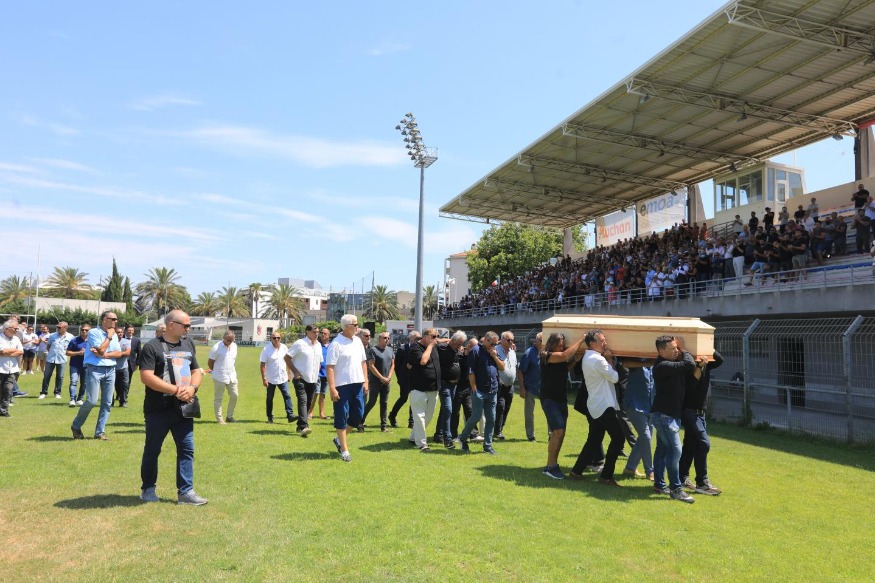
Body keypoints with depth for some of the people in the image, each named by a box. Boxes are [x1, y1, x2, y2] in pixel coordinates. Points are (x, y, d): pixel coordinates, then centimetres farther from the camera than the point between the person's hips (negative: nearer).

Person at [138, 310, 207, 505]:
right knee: (152, 450, 11)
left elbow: (196, 371, 14)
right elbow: (146, 377, -19)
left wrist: (192, 388, -8)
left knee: (187, 449, 3)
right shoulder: (152, 347, -10)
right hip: (158, 410, -5)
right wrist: (176, 390, -21)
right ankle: (148, 489, 28)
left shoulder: (188, 344, 10)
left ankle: (185, 491, 10)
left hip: (183, 408, 5)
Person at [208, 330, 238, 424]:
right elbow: (210, 363, -5)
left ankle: (229, 416, 23)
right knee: (218, 398, 4)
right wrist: (217, 371, 6)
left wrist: (232, 371, 13)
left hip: (232, 376, 6)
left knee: (234, 396, 8)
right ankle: (219, 419, 13)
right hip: (219, 378, -6)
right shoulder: (216, 348, -13)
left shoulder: (234, 346, 5)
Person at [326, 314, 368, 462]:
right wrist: (332, 388, -20)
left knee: (358, 414, 10)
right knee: (342, 417, 3)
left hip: (358, 384, 7)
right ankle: (344, 450, 13)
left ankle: (339, 439, 31)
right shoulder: (336, 343, -13)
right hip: (342, 385, -7)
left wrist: (365, 381, 8)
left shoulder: (358, 341, 9)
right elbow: (329, 367, -16)